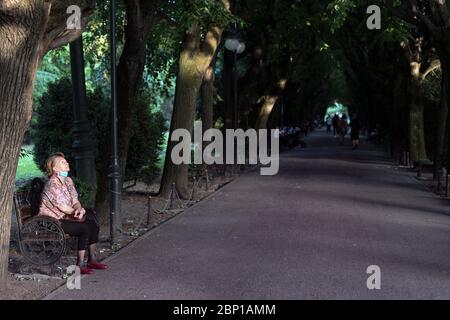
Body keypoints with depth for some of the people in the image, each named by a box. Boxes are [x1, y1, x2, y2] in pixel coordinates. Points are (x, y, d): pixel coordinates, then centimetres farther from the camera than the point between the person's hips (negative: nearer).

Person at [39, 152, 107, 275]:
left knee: (93, 224, -4)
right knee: (84, 228, -23)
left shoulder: (68, 180, 9)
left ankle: (92, 260, 5)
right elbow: (62, 207, -20)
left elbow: (75, 201, 5)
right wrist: (77, 213, -7)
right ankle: (80, 265, -15)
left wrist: (80, 209, -17)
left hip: (64, 217, 9)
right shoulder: (52, 184, -20)